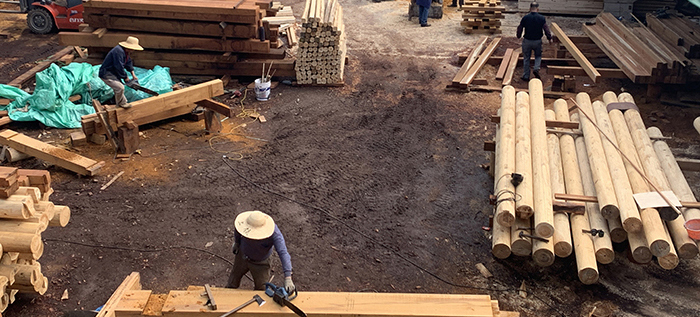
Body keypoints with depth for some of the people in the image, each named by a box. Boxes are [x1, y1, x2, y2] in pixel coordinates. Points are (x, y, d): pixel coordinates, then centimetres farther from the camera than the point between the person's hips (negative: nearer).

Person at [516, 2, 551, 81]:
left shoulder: (525, 17, -7)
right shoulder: (541, 18, -8)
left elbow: (520, 28, 2)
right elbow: (546, 29, -8)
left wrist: (518, 36, 19)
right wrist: (549, 38, 5)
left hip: (527, 41, 0)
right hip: (537, 41, 0)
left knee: (526, 58, 11)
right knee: (538, 56, 21)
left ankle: (526, 76, 14)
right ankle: (536, 68, -4)